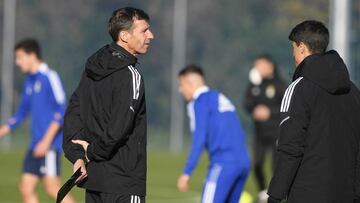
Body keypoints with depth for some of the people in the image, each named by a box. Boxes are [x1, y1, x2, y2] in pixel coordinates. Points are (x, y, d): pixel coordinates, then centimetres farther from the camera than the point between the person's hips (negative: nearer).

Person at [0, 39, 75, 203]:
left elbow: (61, 112, -14)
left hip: (50, 144, -9)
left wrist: (46, 140, -19)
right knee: (26, 188, 3)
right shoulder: (29, 82, 17)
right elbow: (21, 114, 25)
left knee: (52, 188, -14)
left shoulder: (49, 77, -8)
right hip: (35, 145, 9)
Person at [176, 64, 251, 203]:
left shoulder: (200, 102, 0)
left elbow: (199, 139, -11)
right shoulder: (221, 99, 24)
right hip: (244, 162, 8)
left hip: (223, 164, -8)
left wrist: (186, 172, -12)